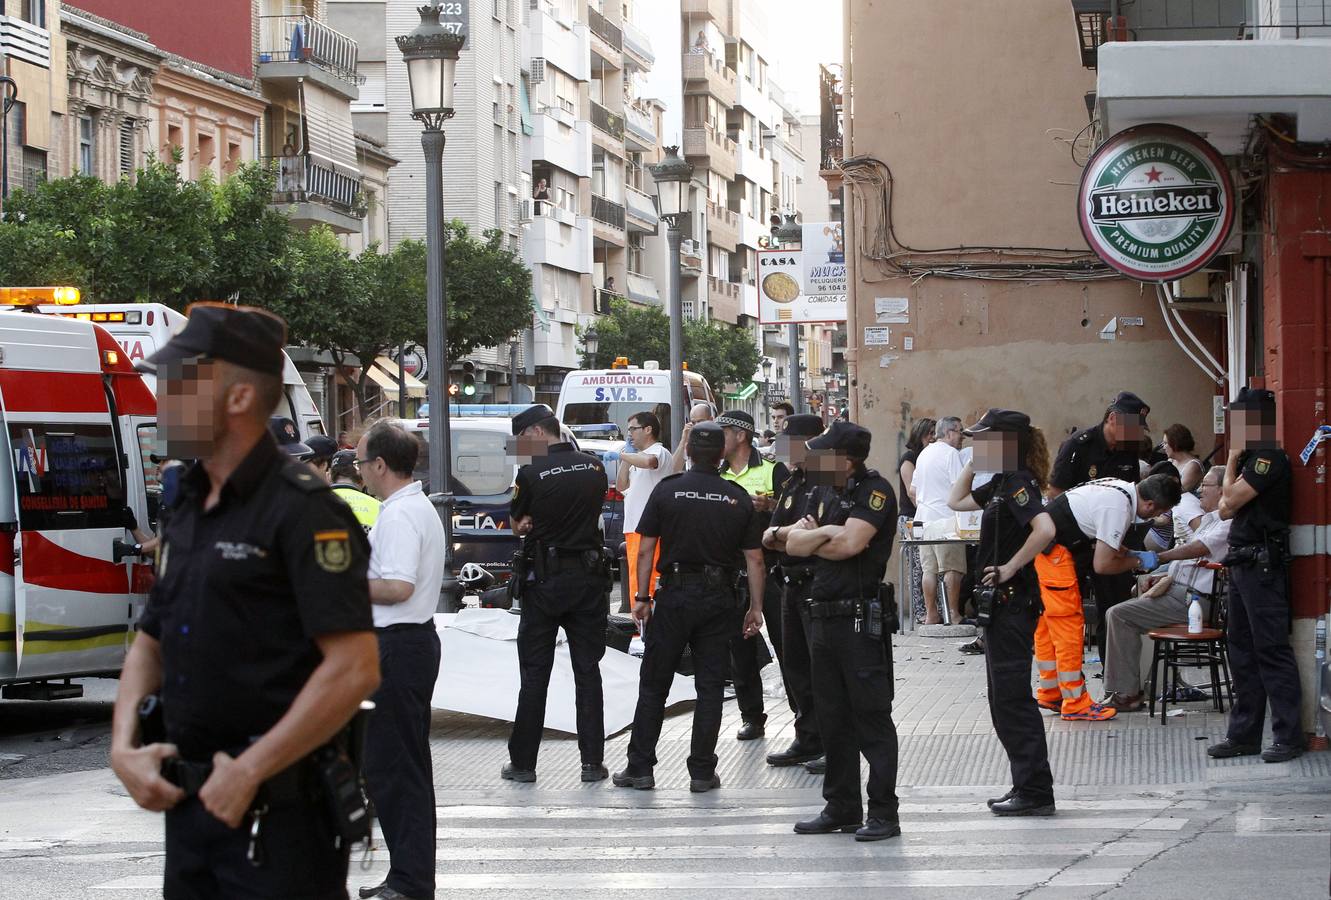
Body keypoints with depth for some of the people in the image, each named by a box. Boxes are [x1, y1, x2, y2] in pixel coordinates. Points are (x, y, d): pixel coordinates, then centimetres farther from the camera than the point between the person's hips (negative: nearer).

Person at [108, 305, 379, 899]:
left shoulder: (302, 509, -13)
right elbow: (150, 643, 20)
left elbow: (355, 669, -20)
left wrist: (247, 772, -18)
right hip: (191, 803, 8)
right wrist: (124, 746, 3)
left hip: (280, 811, -8)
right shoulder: (189, 510, 14)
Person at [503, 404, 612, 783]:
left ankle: (523, 762, 7)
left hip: (545, 581, -3)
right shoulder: (594, 467, 1)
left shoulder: (531, 473, -12)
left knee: (534, 674, 5)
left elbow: (517, 525, -3)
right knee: (588, 672, 8)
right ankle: (592, 762, 6)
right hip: (589, 577, 3)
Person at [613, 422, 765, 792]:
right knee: (710, 686, 6)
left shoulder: (667, 491, -3)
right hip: (719, 600, 1)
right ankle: (702, 772, 6)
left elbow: (645, 550, -5)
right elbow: (754, 558, 0)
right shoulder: (738, 498, 1)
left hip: (675, 595, -1)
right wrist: (756, 607, 6)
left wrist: (641, 597, 1)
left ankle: (640, 768, 8)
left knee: (653, 685, 7)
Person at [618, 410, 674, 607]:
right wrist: (625, 461, 14)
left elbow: (649, 461, -33)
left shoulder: (660, 453, -8)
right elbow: (621, 486, 25)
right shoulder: (638, 457, 22)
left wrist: (623, 455, -17)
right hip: (633, 529, 10)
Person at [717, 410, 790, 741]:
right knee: (739, 646, 6)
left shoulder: (773, 471, 1)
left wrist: (769, 505, -19)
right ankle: (751, 716, 13)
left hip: (771, 567, -4)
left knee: (785, 641, -3)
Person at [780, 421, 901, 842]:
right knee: (832, 717, 12)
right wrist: (826, 533, -11)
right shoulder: (825, 492, 15)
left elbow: (850, 544, -21)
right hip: (823, 616, 8)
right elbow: (793, 544, 7)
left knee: (871, 717, -6)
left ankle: (884, 813, -3)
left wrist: (808, 540, -3)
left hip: (861, 618, -8)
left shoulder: (875, 491, -9)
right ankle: (842, 807, 21)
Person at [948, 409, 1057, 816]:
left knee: (1012, 697, -7)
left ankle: (1035, 791, -4)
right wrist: (975, 462, 16)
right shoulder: (1001, 482, 12)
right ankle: (1028, 786, 19)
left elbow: (1045, 528, -32)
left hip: (1013, 601, -10)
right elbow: (957, 501, 27)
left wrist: (1010, 567, -24)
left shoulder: (1018, 482, -16)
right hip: (1001, 601, 10)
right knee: (1004, 698, 14)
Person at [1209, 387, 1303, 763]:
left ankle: (1288, 735, -6)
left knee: (1271, 649, -9)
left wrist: (1232, 460, -4)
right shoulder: (1252, 458, 17)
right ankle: (1244, 734, 16)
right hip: (1243, 562, 10)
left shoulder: (1269, 457, -14)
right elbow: (1226, 508, 17)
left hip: (1262, 563, -10)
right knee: (1242, 650, 11)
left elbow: (1231, 499, -14)